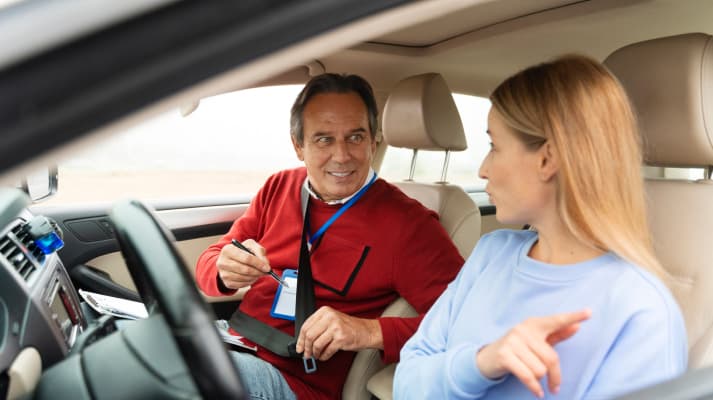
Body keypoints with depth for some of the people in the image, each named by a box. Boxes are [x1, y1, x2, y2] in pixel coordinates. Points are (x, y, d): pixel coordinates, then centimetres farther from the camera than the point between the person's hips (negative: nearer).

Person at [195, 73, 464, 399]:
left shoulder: (406, 222, -12)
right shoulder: (279, 187, 7)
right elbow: (208, 263, 8)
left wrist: (372, 332, -29)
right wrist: (225, 271, -17)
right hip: (228, 339, 6)